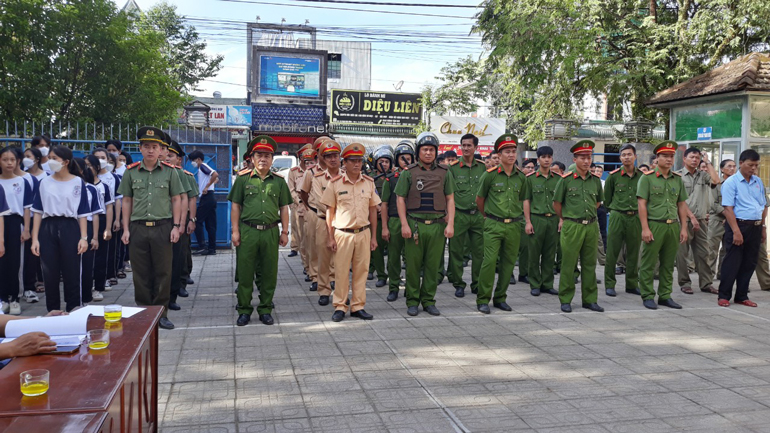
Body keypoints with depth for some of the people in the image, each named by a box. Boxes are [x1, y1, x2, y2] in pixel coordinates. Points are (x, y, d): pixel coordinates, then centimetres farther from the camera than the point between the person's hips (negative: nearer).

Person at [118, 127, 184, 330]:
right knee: (141, 274, 7)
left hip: (162, 227, -1)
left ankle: (161, 313, 14)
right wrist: (126, 229, 4)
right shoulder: (131, 172, 6)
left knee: (163, 273, 3)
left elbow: (176, 200, 5)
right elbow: (127, 201, 9)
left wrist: (176, 226, -2)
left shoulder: (170, 172, 3)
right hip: (138, 228, 1)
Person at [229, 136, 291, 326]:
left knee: (269, 273, 7)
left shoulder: (279, 181, 10)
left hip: (271, 232, 2)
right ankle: (244, 310, 15)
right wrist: (235, 231, -1)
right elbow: (235, 206, 5)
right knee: (245, 272, 3)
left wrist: (285, 232, 7)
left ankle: (265, 309, 19)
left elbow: (284, 208, 12)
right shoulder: (243, 178, 5)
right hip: (248, 231, -1)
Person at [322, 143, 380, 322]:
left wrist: (373, 236, 8)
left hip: (363, 233, 3)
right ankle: (340, 307, 12)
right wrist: (330, 237, -2)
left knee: (361, 271, 6)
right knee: (341, 271, 1)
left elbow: (373, 210, 10)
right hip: (342, 233, -2)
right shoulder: (335, 183, -2)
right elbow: (330, 211, 1)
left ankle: (358, 306, 16)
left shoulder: (369, 183, 6)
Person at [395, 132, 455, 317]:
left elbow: (450, 199, 9)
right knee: (413, 265, 2)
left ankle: (428, 300, 17)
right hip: (414, 225, -1)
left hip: (438, 225, 2)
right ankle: (412, 301, 13)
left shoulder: (444, 173, 9)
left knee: (433, 265, 6)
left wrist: (450, 224, -1)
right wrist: (404, 224, -7)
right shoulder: (408, 172, 4)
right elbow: (400, 199, 2)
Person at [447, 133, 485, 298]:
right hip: (459, 215, -2)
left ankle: (477, 284, 18)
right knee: (456, 252, 2)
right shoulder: (453, 167, -1)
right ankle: (458, 284, 14)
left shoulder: (482, 167, 8)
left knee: (479, 252, 6)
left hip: (478, 215, 3)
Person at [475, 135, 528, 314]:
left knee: (509, 262, 8)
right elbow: (479, 199, 8)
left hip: (514, 225, 4)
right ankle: (483, 300, -1)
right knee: (489, 261, -10)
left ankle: (500, 298, 20)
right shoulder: (490, 175, -4)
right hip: (494, 225, -4)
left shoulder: (521, 177, 7)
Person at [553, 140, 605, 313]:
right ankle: (565, 300, 10)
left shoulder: (595, 180, 8)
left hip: (591, 226, 4)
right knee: (568, 265, 1)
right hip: (571, 227, -4)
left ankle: (589, 299, 19)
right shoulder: (566, 180, -4)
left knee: (589, 264, 9)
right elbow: (556, 203, 5)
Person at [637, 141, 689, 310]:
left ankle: (665, 296, 19)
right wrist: (645, 228, -13)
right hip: (654, 225, -5)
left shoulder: (678, 179, 12)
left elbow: (682, 205, 14)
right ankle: (647, 296, 9)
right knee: (649, 264, 0)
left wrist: (684, 227, 7)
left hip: (673, 226, 5)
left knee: (668, 264, 10)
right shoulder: (647, 178, -2)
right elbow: (642, 204, -7)